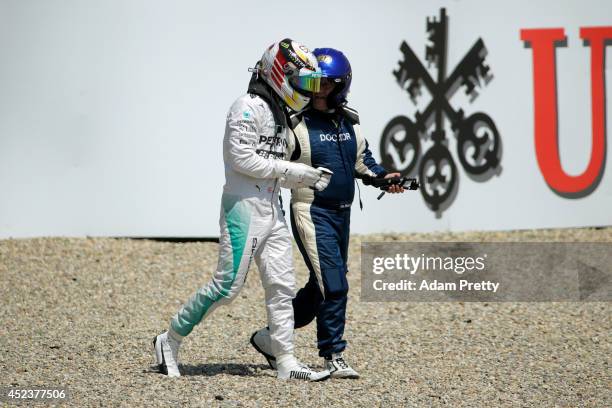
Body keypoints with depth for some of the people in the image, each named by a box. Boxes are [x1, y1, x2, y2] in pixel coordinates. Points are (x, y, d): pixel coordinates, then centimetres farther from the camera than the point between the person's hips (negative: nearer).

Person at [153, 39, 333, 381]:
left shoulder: (280, 115, 18)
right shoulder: (249, 107, -11)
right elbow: (243, 158, -20)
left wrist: (310, 180, 5)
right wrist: (293, 171, -17)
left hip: (272, 210, 9)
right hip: (243, 208, -9)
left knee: (282, 286, 5)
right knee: (228, 284, -9)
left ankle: (286, 362, 8)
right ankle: (170, 342, 5)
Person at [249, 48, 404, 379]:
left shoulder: (348, 122, 8)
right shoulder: (297, 124, -12)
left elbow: (361, 159, 21)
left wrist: (383, 177, 6)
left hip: (341, 214, 8)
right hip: (312, 212, -8)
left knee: (320, 288, 16)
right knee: (333, 286, -14)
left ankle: (270, 337, 30)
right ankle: (333, 356, -5)